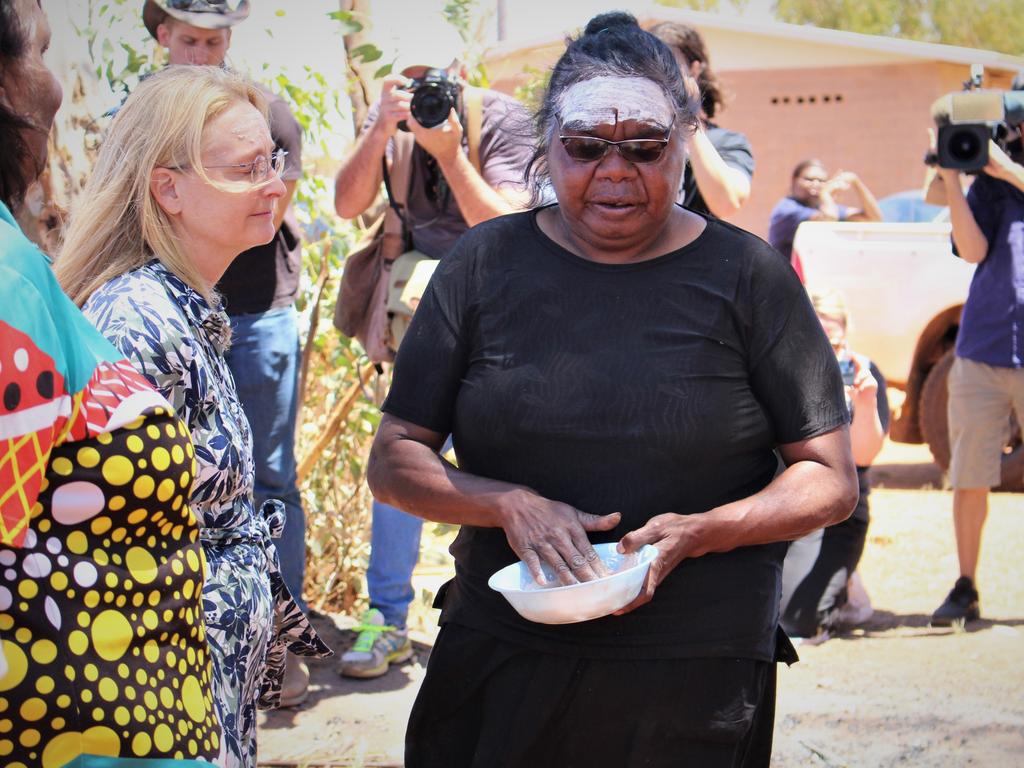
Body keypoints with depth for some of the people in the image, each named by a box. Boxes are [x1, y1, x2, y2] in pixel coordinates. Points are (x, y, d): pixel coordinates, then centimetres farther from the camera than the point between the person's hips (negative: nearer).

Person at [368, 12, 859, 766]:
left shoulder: (745, 274, -1)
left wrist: (697, 533, -17)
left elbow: (829, 479, 0)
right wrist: (510, 505, -15)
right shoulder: (487, 263, 3)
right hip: (500, 669, 2)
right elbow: (393, 461, 4)